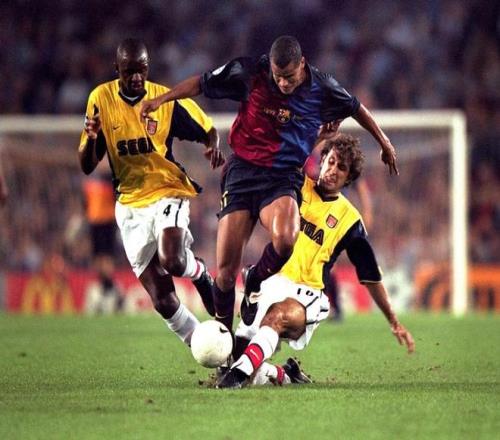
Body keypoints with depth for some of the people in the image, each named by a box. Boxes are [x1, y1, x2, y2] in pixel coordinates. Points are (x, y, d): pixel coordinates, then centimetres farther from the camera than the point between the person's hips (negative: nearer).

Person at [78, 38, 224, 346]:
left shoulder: (167, 99, -6)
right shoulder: (101, 99, -3)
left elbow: (208, 129, 8)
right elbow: (87, 167, 0)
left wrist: (214, 147, -16)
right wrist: (90, 138, -21)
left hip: (167, 193, -2)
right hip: (130, 203, 2)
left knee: (172, 261, -31)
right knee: (163, 302, -4)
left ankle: (201, 273, 5)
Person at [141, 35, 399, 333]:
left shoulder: (322, 88, -4)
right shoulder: (250, 74, -8)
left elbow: (356, 108, 15)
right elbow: (202, 84, 3)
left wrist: (384, 142, 25)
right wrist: (162, 99, -6)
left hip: (284, 177, 0)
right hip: (243, 171, 0)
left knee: (285, 239, -34)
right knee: (226, 270, -6)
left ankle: (256, 281, -1)